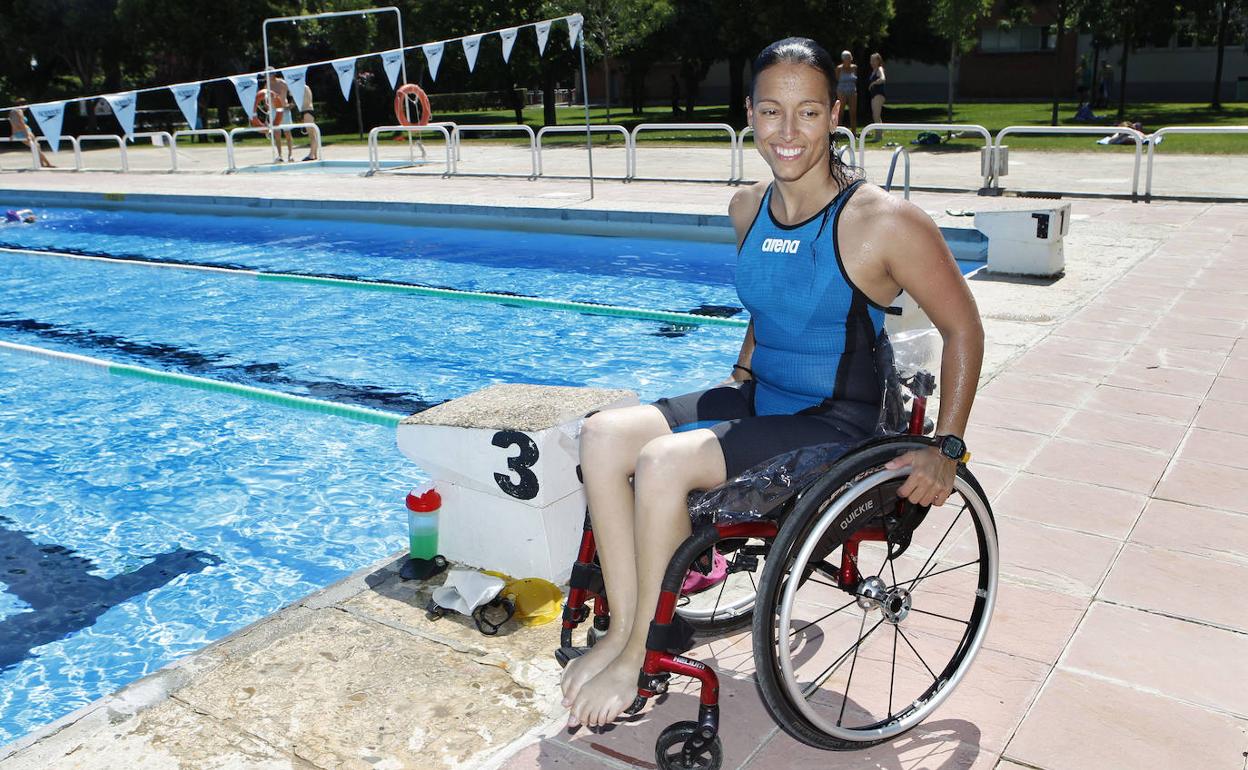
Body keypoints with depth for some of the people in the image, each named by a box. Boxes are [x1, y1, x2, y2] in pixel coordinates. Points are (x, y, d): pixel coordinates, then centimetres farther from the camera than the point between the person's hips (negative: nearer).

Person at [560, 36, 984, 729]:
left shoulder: (882, 221, -17)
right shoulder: (747, 210, 4)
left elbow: (964, 331, -9)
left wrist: (945, 449, -11)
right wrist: (742, 369, 14)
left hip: (838, 425, -7)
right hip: (757, 399, 7)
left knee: (664, 462, -27)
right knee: (602, 436, -12)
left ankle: (634, 655, -7)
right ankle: (619, 629, -7)